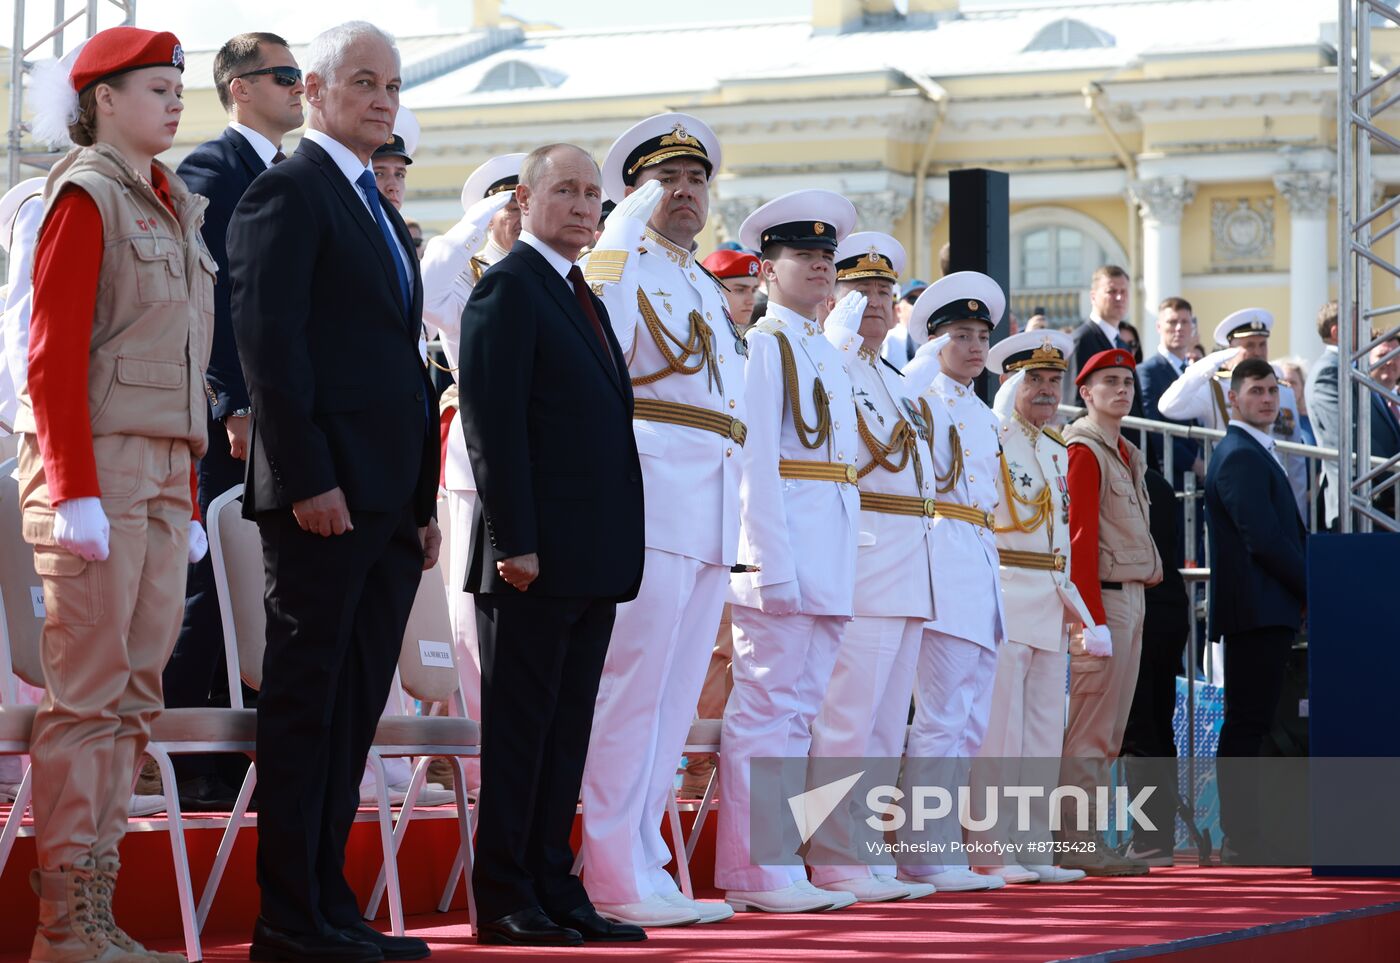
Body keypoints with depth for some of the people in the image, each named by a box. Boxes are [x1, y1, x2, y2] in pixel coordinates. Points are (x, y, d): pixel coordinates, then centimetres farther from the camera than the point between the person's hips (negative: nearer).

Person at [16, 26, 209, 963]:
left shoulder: (176, 208, 18)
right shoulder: (86, 197, -6)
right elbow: (54, 357, -12)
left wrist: (189, 501, 17)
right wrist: (76, 495, -19)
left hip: (164, 474, 8)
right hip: (96, 464, -8)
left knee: (134, 697, 7)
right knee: (89, 696, -7)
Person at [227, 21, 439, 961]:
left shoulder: (382, 214, 23)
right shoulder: (287, 193, -5)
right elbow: (270, 343, -13)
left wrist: (424, 499, 15)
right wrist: (308, 479, -19)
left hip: (389, 503, 8)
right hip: (325, 494, -8)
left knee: (355, 707, 8)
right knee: (307, 700, -5)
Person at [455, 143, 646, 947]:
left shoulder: (587, 301, 21)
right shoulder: (509, 288, -6)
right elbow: (493, 422, -14)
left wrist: (618, 552, 14)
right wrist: (515, 541, -20)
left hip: (595, 561, 8)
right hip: (535, 556, -8)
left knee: (567, 730, 10)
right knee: (520, 725, -3)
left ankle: (554, 888, 14)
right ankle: (505, 901, 1)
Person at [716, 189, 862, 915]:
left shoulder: (829, 354, 21)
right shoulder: (762, 344, -5)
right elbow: (756, 461, -13)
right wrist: (771, 562, -19)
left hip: (832, 551, 9)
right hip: (781, 539, -9)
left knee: (799, 709, 9)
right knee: (768, 705, -7)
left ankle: (779, 862, 13)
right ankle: (754, 874, -6)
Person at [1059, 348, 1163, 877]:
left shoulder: (1127, 454, 19)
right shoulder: (1084, 451, -9)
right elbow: (1079, 540, -15)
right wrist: (1095, 621, -20)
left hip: (1131, 597, 9)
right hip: (1104, 597, -9)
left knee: (1108, 733, 10)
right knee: (1089, 733, -8)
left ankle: (1090, 844, 13)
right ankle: (1080, 847, -6)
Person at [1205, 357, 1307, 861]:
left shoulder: (1257, 453, 21)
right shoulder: (1240, 456, -12)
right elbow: (1264, 538, -19)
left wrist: (1310, 583, 11)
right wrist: (1315, 588, -11)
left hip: (1268, 610, 10)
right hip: (1257, 608, -10)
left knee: (1250, 721, 11)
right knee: (1247, 722, -9)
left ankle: (1242, 833, 14)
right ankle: (1240, 838, -9)